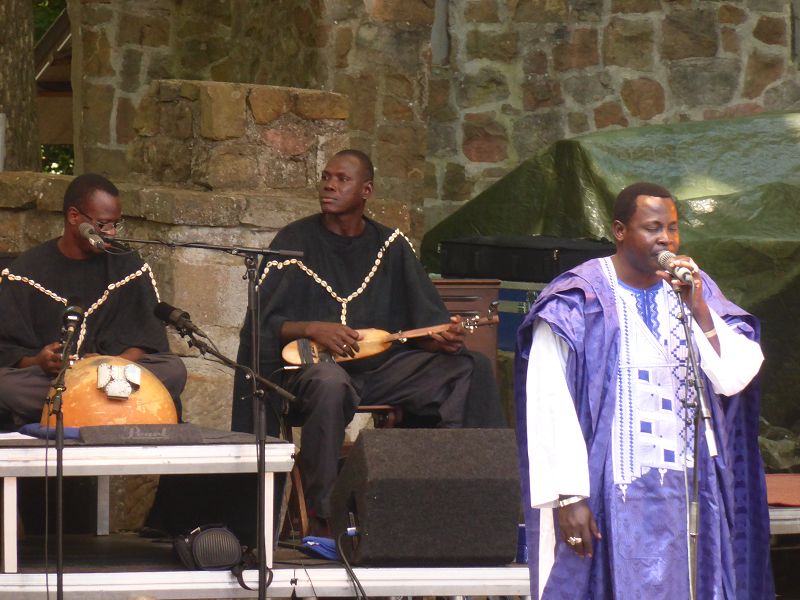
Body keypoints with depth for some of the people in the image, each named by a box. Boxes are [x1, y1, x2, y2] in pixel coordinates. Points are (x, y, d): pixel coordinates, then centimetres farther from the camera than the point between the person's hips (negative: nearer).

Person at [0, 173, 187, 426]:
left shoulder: (129, 267, 12)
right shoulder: (27, 270, 7)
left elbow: (147, 342, 7)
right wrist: (37, 362, -19)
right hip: (46, 377, -2)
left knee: (173, 370, -28)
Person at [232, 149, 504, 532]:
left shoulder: (391, 246, 12)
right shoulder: (295, 241, 3)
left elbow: (424, 318, 9)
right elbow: (260, 324, -3)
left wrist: (443, 338, -16)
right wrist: (314, 330, -22)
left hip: (381, 367, 4)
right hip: (312, 365, -4)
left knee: (473, 368, -17)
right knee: (330, 384, -42)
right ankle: (324, 517, -33)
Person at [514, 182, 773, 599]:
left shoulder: (695, 292, 9)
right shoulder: (578, 303, -6)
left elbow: (736, 376, -2)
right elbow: (550, 404, -11)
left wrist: (698, 310, -13)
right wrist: (568, 497, -17)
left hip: (688, 495, 4)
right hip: (608, 497, -4)